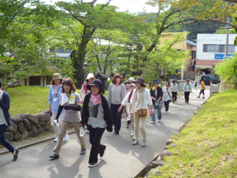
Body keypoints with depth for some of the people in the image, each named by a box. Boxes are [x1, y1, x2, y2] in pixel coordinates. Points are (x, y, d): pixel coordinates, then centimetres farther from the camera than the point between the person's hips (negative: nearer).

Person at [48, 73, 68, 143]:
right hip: (54, 108, 5)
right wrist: (50, 107, 15)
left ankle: (66, 134, 20)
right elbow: (50, 98, 13)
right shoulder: (51, 87, 4)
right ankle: (57, 136, 26)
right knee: (54, 122, 9)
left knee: (61, 123, -5)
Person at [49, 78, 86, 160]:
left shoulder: (76, 95, -15)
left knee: (79, 134, 12)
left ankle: (83, 148, 36)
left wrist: (70, 107, -39)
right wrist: (56, 117, 8)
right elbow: (61, 107, 10)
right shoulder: (62, 95, 0)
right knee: (60, 134, -3)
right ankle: (56, 153, 2)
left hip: (75, 119, -4)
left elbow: (79, 108, -22)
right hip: (66, 118, 4)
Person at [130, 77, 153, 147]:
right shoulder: (135, 91, 8)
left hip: (143, 110, -5)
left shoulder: (146, 91, -6)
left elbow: (149, 101, -4)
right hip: (136, 110, 5)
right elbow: (132, 100, 13)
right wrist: (130, 109, 9)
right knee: (136, 126, 10)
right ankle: (136, 139, 24)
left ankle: (144, 140, 10)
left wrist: (151, 110, -4)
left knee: (141, 127, -9)